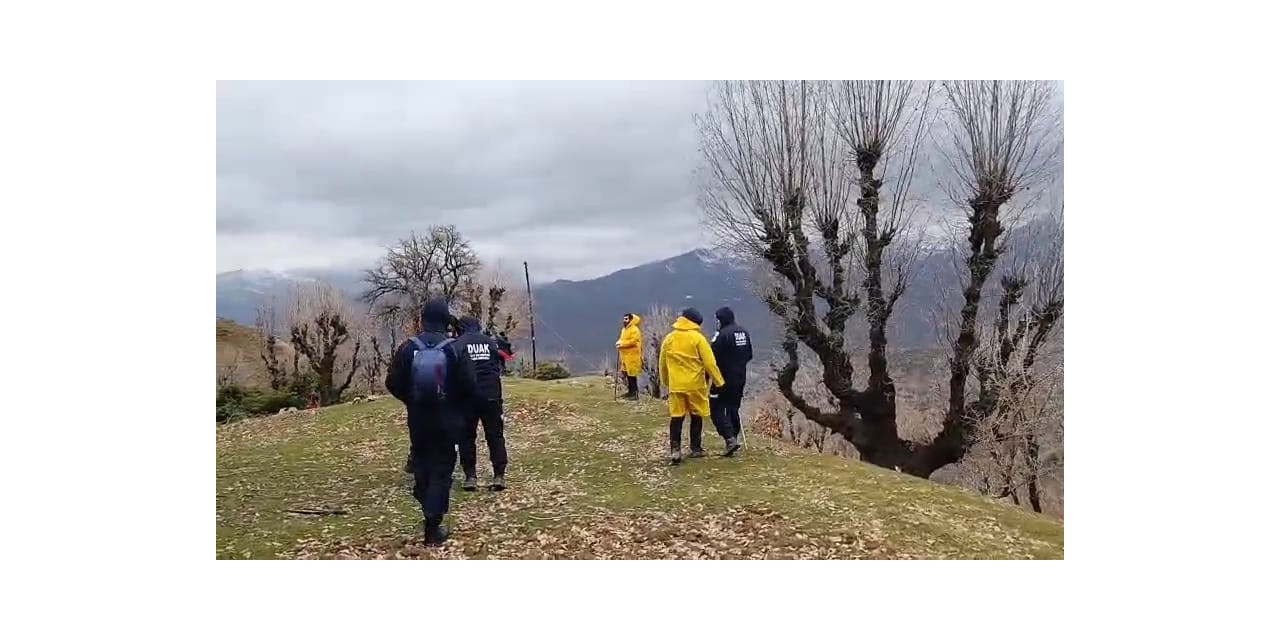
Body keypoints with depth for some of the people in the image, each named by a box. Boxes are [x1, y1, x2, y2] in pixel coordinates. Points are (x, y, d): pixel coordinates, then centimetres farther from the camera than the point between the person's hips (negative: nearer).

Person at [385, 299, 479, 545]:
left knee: (422, 468, 18)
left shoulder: (408, 348, -4)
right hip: (447, 422, -2)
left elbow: (393, 383, -2)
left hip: (418, 421, 3)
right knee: (441, 471, 2)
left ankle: (430, 515, 31)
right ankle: (433, 526, -1)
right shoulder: (455, 350, -10)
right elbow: (470, 387, -12)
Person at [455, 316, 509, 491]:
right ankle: (499, 475, 2)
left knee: (467, 437, 9)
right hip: (491, 396, 2)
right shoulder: (491, 342, 9)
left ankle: (470, 477, 7)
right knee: (495, 436, 8)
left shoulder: (458, 344, -1)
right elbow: (500, 368, 9)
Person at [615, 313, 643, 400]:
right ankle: (630, 391, 22)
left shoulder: (634, 330, -12)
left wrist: (621, 343, -20)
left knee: (632, 374, -10)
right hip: (625, 356, 9)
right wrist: (619, 343, 7)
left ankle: (635, 394, -7)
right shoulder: (624, 329, 18)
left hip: (632, 356, -9)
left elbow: (633, 341, -22)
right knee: (627, 374, 13)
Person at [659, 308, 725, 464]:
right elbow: (709, 362, -11)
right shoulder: (698, 338, -10)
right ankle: (695, 449, 18)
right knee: (696, 417, 11)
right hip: (695, 384, -3)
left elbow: (662, 364, 11)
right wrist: (719, 381, -3)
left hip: (676, 385, 3)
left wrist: (666, 381, 25)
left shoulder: (669, 338, 3)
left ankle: (675, 449, -5)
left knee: (676, 417, 5)